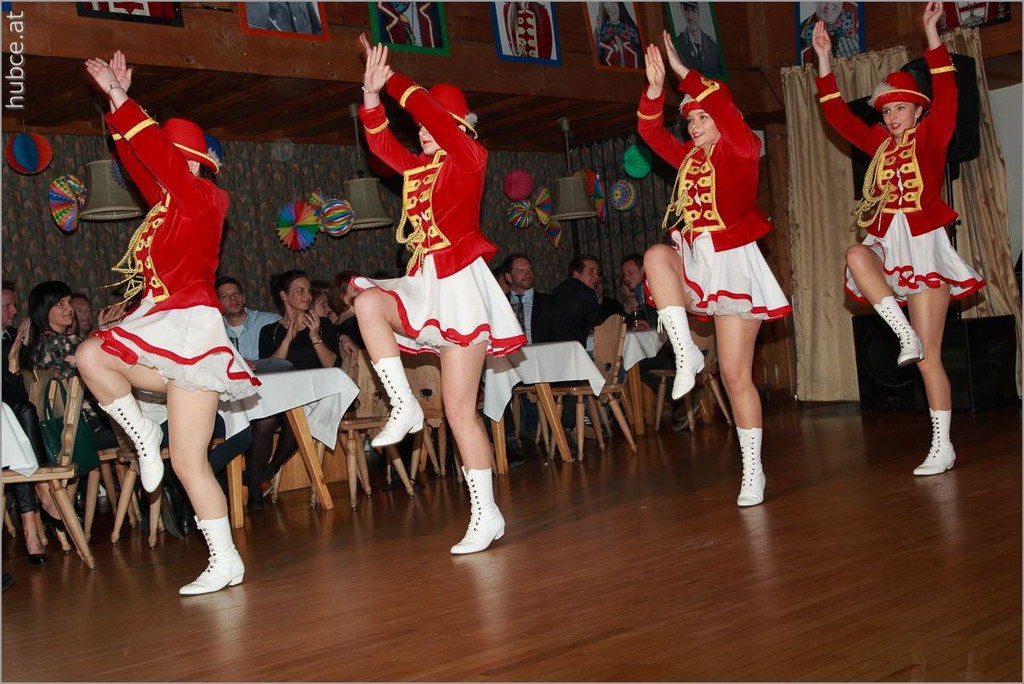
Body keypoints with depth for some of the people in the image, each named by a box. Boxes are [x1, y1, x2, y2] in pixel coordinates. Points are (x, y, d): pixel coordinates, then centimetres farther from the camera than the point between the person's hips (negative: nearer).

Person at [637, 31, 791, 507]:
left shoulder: (741, 150, -1)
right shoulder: (689, 158, 15)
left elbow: (723, 106, -18)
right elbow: (651, 131, 8)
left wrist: (683, 71, -14)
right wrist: (656, 87, -6)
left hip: (733, 264, -5)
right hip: (694, 264, 5)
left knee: (736, 375, -3)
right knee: (657, 255, -31)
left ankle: (753, 469, 8)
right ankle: (686, 352, -27)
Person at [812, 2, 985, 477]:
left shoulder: (931, 137, 0)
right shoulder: (879, 143, 12)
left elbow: (946, 94, -15)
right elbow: (838, 115, 12)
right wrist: (824, 59, 6)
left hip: (924, 246, -5)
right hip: (888, 248, 5)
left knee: (929, 358, -5)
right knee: (856, 255, -34)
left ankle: (942, 446, 4)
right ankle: (905, 334, -22)